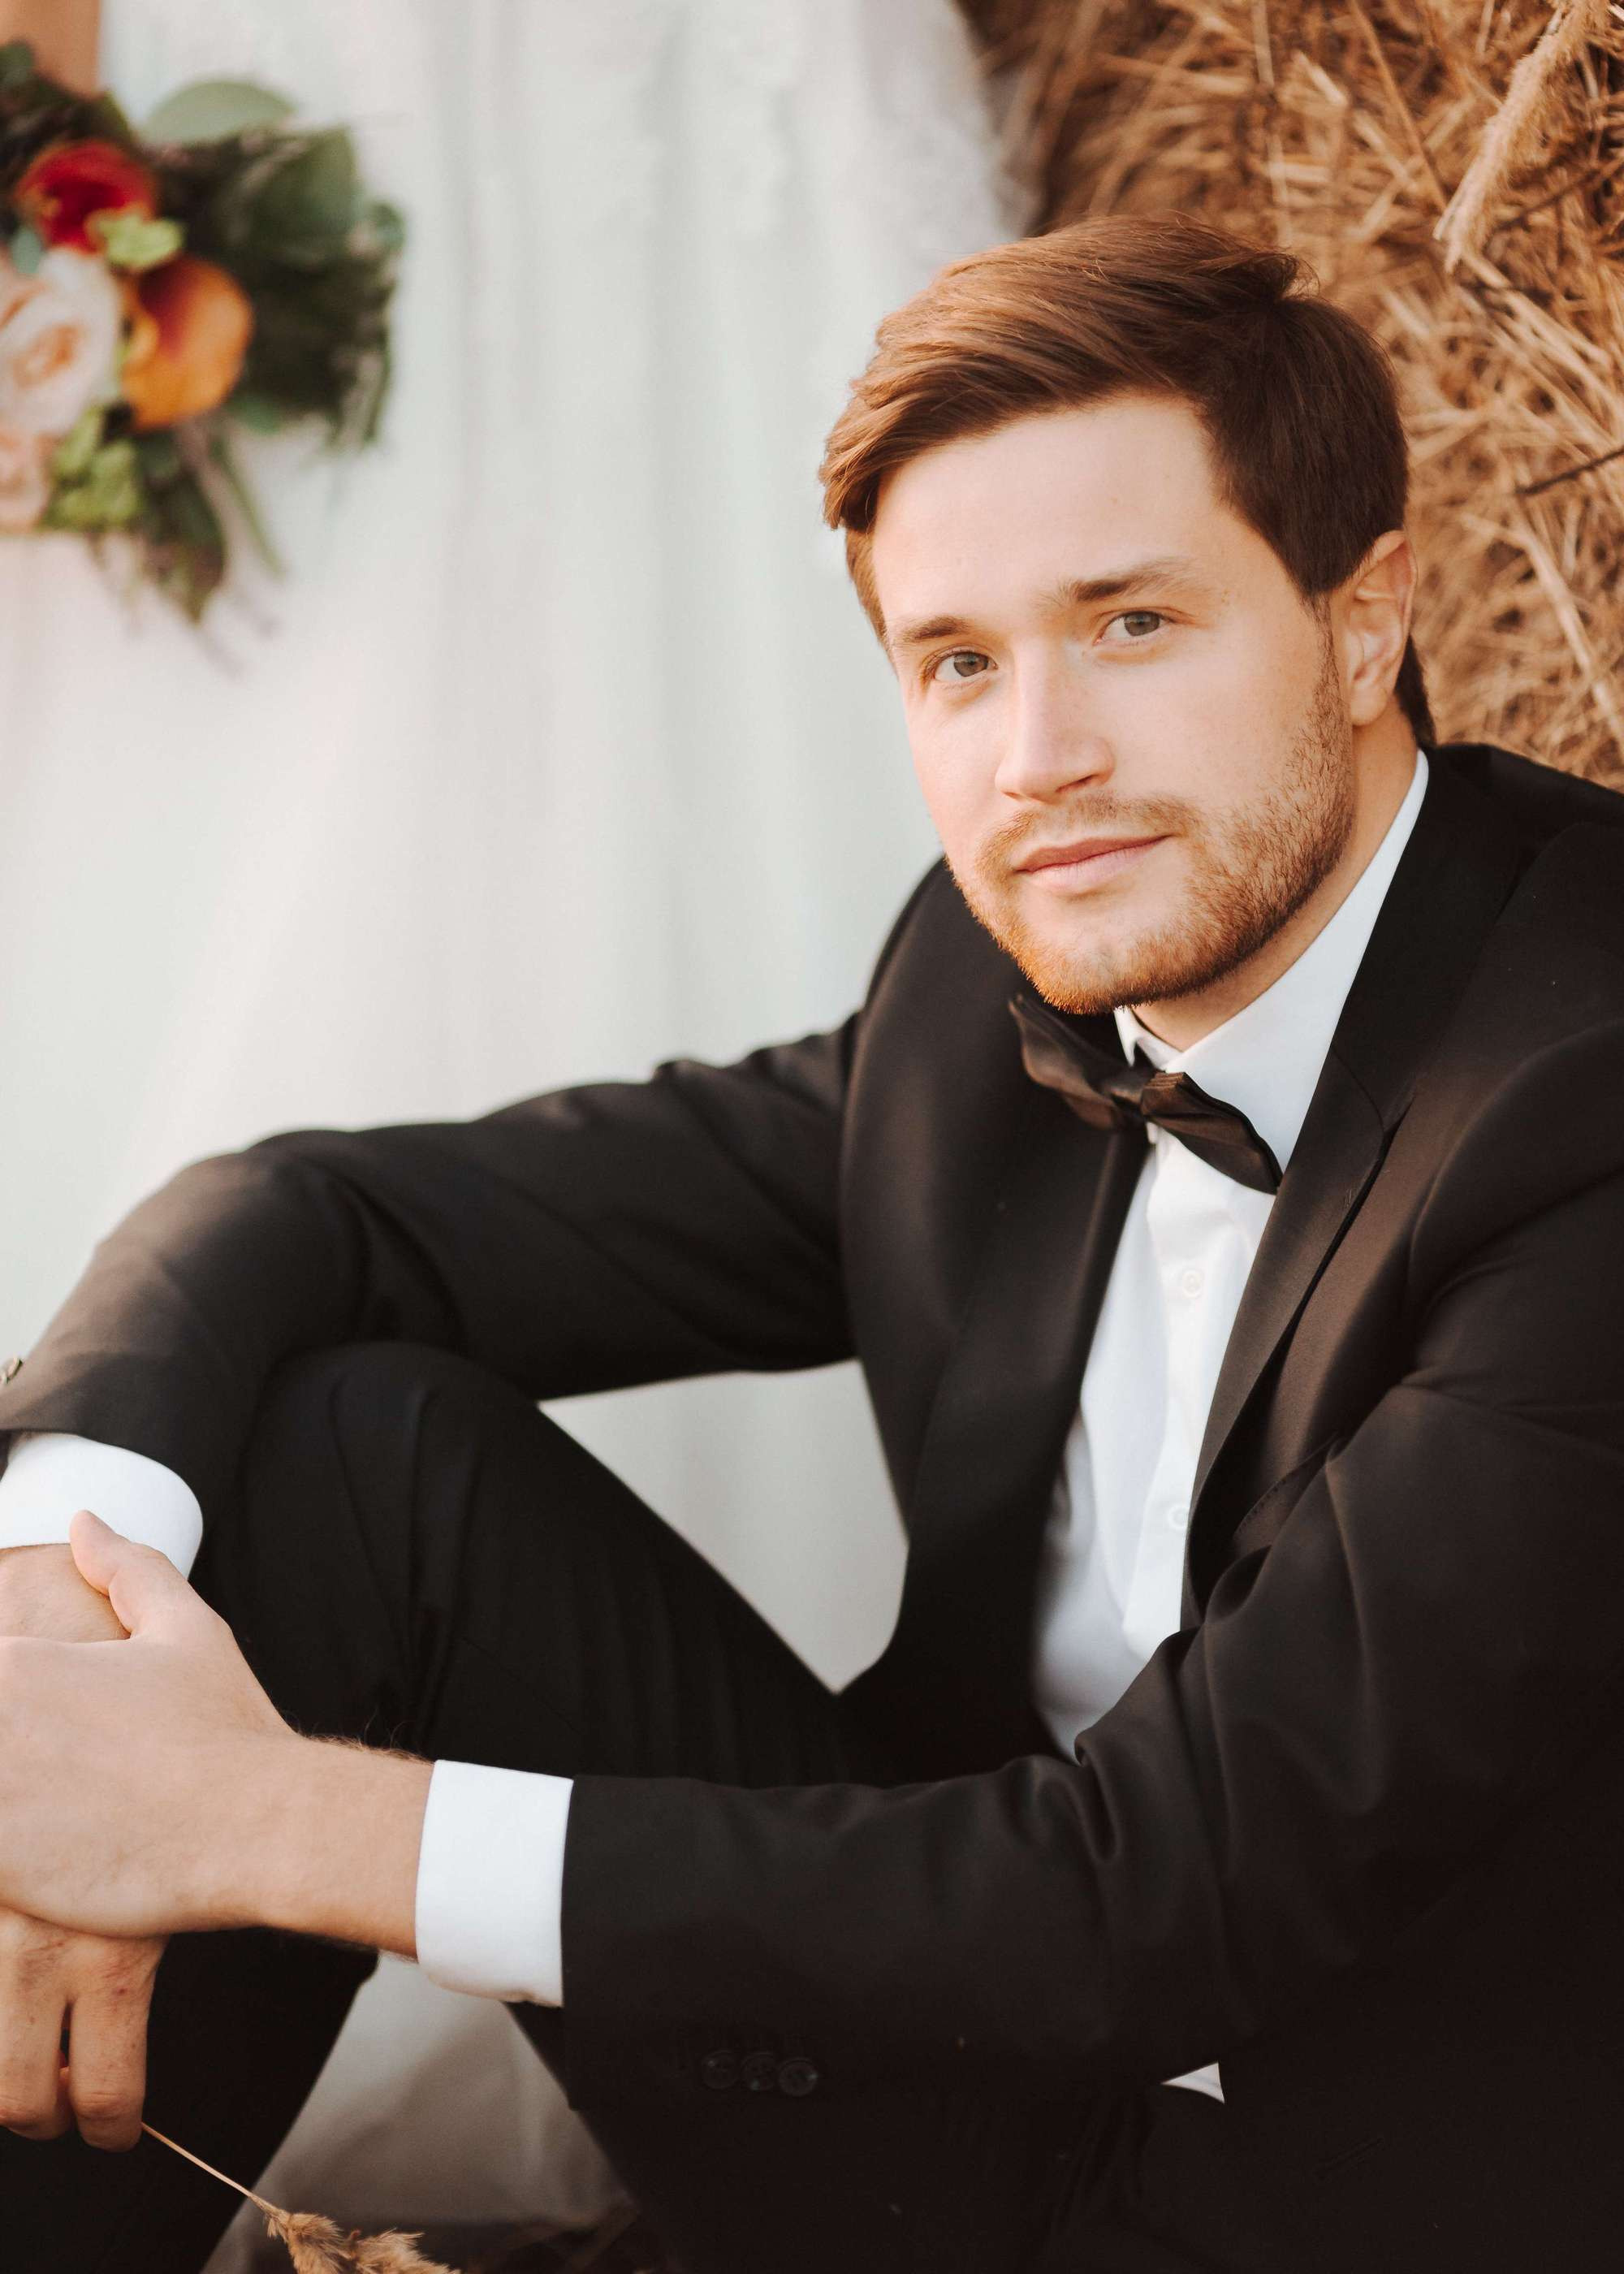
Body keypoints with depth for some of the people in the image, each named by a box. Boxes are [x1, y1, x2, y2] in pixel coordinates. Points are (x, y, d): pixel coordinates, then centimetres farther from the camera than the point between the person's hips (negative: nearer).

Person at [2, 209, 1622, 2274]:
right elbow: (306, 1220, 0)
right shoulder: (992, 989, -1)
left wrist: (289, 1827, -26)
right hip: (978, 2048, 6)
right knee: (334, 1437, -9)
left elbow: (1170, 1900, -26)